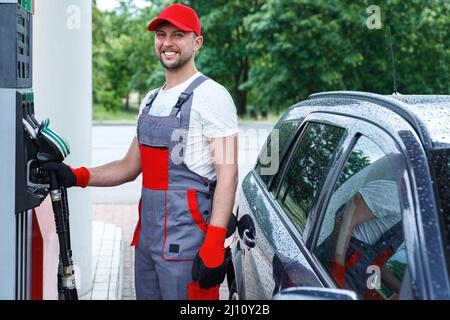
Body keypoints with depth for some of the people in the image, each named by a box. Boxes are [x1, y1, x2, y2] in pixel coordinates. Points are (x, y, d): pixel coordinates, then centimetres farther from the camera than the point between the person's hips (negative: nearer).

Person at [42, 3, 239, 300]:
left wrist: (214, 242, -23)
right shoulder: (151, 100, 18)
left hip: (186, 245, -8)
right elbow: (130, 167, 21)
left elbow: (227, 174, -15)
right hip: (146, 240, 8)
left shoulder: (211, 95, -8)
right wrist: (77, 176, 7)